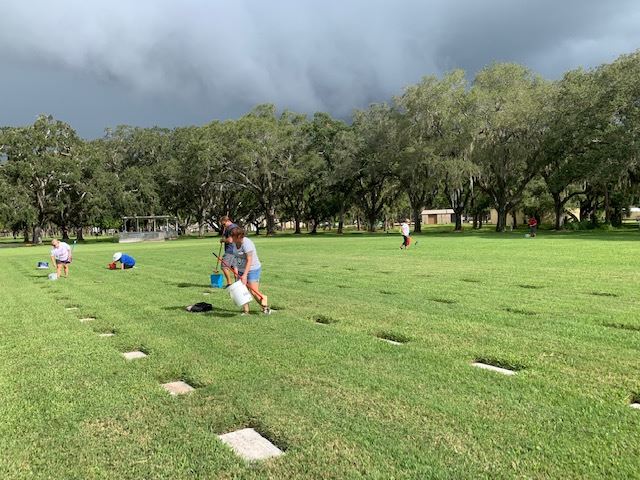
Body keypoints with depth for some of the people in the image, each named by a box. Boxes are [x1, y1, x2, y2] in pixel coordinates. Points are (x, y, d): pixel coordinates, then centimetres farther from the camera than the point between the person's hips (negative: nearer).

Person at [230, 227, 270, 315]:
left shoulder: (246, 243, -23)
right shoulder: (235, 243, 3)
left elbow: (249, 261, -26)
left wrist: (245, 275, -30)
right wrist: (235, 267, -2)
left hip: (252, 270, -8)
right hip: (241, 270, 8)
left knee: (254, 292, -9)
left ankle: (265, 307, 11)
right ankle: (245, 310, 12)